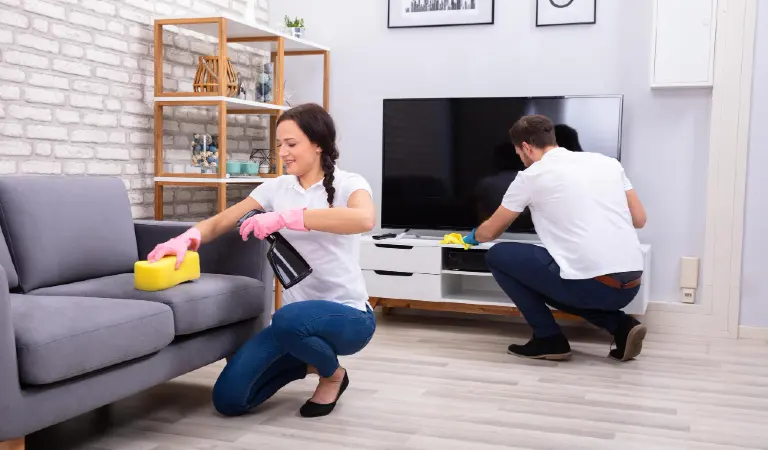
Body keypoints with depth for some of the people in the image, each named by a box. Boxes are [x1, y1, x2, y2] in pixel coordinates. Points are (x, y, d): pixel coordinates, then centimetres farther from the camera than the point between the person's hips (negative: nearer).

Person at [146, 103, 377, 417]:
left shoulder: (348, 183, -9)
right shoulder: (277, 188, 6)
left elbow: (364, 220, -33)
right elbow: (220, 222, 4)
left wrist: (284, 217, -35)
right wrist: (186, 238, -20)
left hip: (348, 315, -5)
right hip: (298, 317, 5)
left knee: (289, 319, -39)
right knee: (228, 399, -7)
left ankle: (333, 374, -5)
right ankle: (307, 360, 19)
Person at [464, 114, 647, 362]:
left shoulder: (531, 176, 3)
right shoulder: (607, 161, 15)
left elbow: (490, 232, 15)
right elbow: (639, 220, 17)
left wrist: (473, 236, 39)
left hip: (590, 284, -7)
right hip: (630, 286, 7)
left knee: (497, 255, 11)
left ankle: (548, 339, 8)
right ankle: (621, 326, 13)